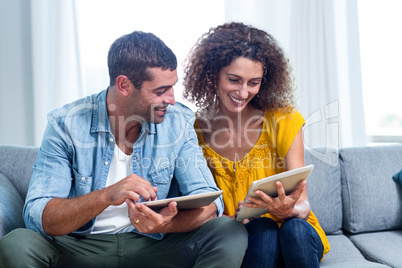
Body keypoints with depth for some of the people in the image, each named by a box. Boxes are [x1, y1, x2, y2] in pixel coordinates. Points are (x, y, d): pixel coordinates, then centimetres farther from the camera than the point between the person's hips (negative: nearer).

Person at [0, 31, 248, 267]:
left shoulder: (179, 121, -6)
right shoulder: (66, 124, -12)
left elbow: (209, 201, -9)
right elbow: (37, 216, -17)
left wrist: (167, 224, -32)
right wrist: (107, 196, -35)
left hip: (153, 245, 1)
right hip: (80, 247, 0)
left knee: (231, 233, -22)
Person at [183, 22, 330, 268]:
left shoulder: (284, 119, -9)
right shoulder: (195, 129, -7)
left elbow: (302, 205, -11)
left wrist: (289, 211, -35)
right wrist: (232, 220, -25)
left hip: (296, 237, 1)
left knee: (294, 227, -32)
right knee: (262, 228, -32)